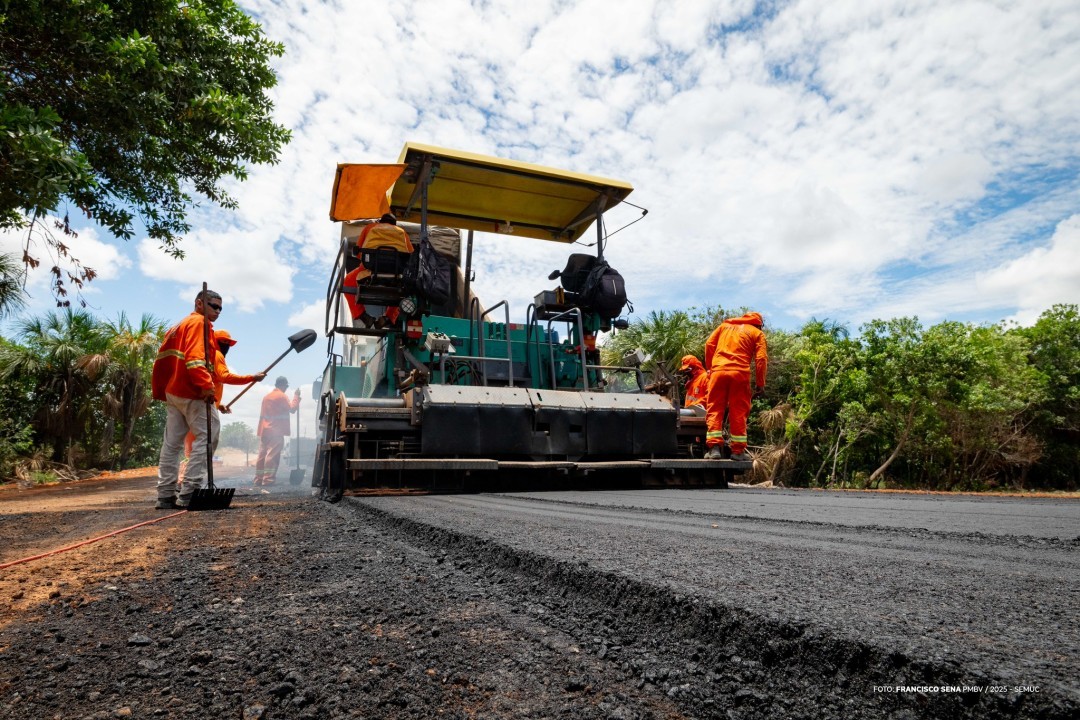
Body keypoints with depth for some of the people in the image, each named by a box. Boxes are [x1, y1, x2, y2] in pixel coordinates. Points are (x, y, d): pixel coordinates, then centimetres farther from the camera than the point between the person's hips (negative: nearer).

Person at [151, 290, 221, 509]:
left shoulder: (179, 326, 23)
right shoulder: (199, 323, -5)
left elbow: (162, 360, 22)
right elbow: (195, 357, -20)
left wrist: (159, 391, 23)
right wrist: (206, 385, -28)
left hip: (172, 391, 10)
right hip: (192, 393, -10)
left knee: (172, 443, 10)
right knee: (206, 436, -8)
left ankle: (166, 495, 13)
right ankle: (189, 493, -12)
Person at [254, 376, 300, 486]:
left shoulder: (267, 396, 19)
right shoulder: (281, 396, -6)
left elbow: (263, 413, 21)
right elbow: (292, 408, -8)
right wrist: (296, 396, 0)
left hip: (264, 430, 8)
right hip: (276, 431, -8)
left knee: (262, 455, 8)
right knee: (272, 455, -9)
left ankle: (258, 479, 10)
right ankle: (268, 480, -13)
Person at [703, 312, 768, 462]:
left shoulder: (725, 325, 21)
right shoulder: (757, 333, 13)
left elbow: (709, 344, 14)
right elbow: (761, 358, 3)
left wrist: (710, 367, 21)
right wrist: (760, 382, 8)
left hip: (718, 371, 2)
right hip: (740, 373, -2)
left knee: (714, 409, 4)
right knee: (739, 412, 5)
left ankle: (714, 447, -5)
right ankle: (738, 450, 7)